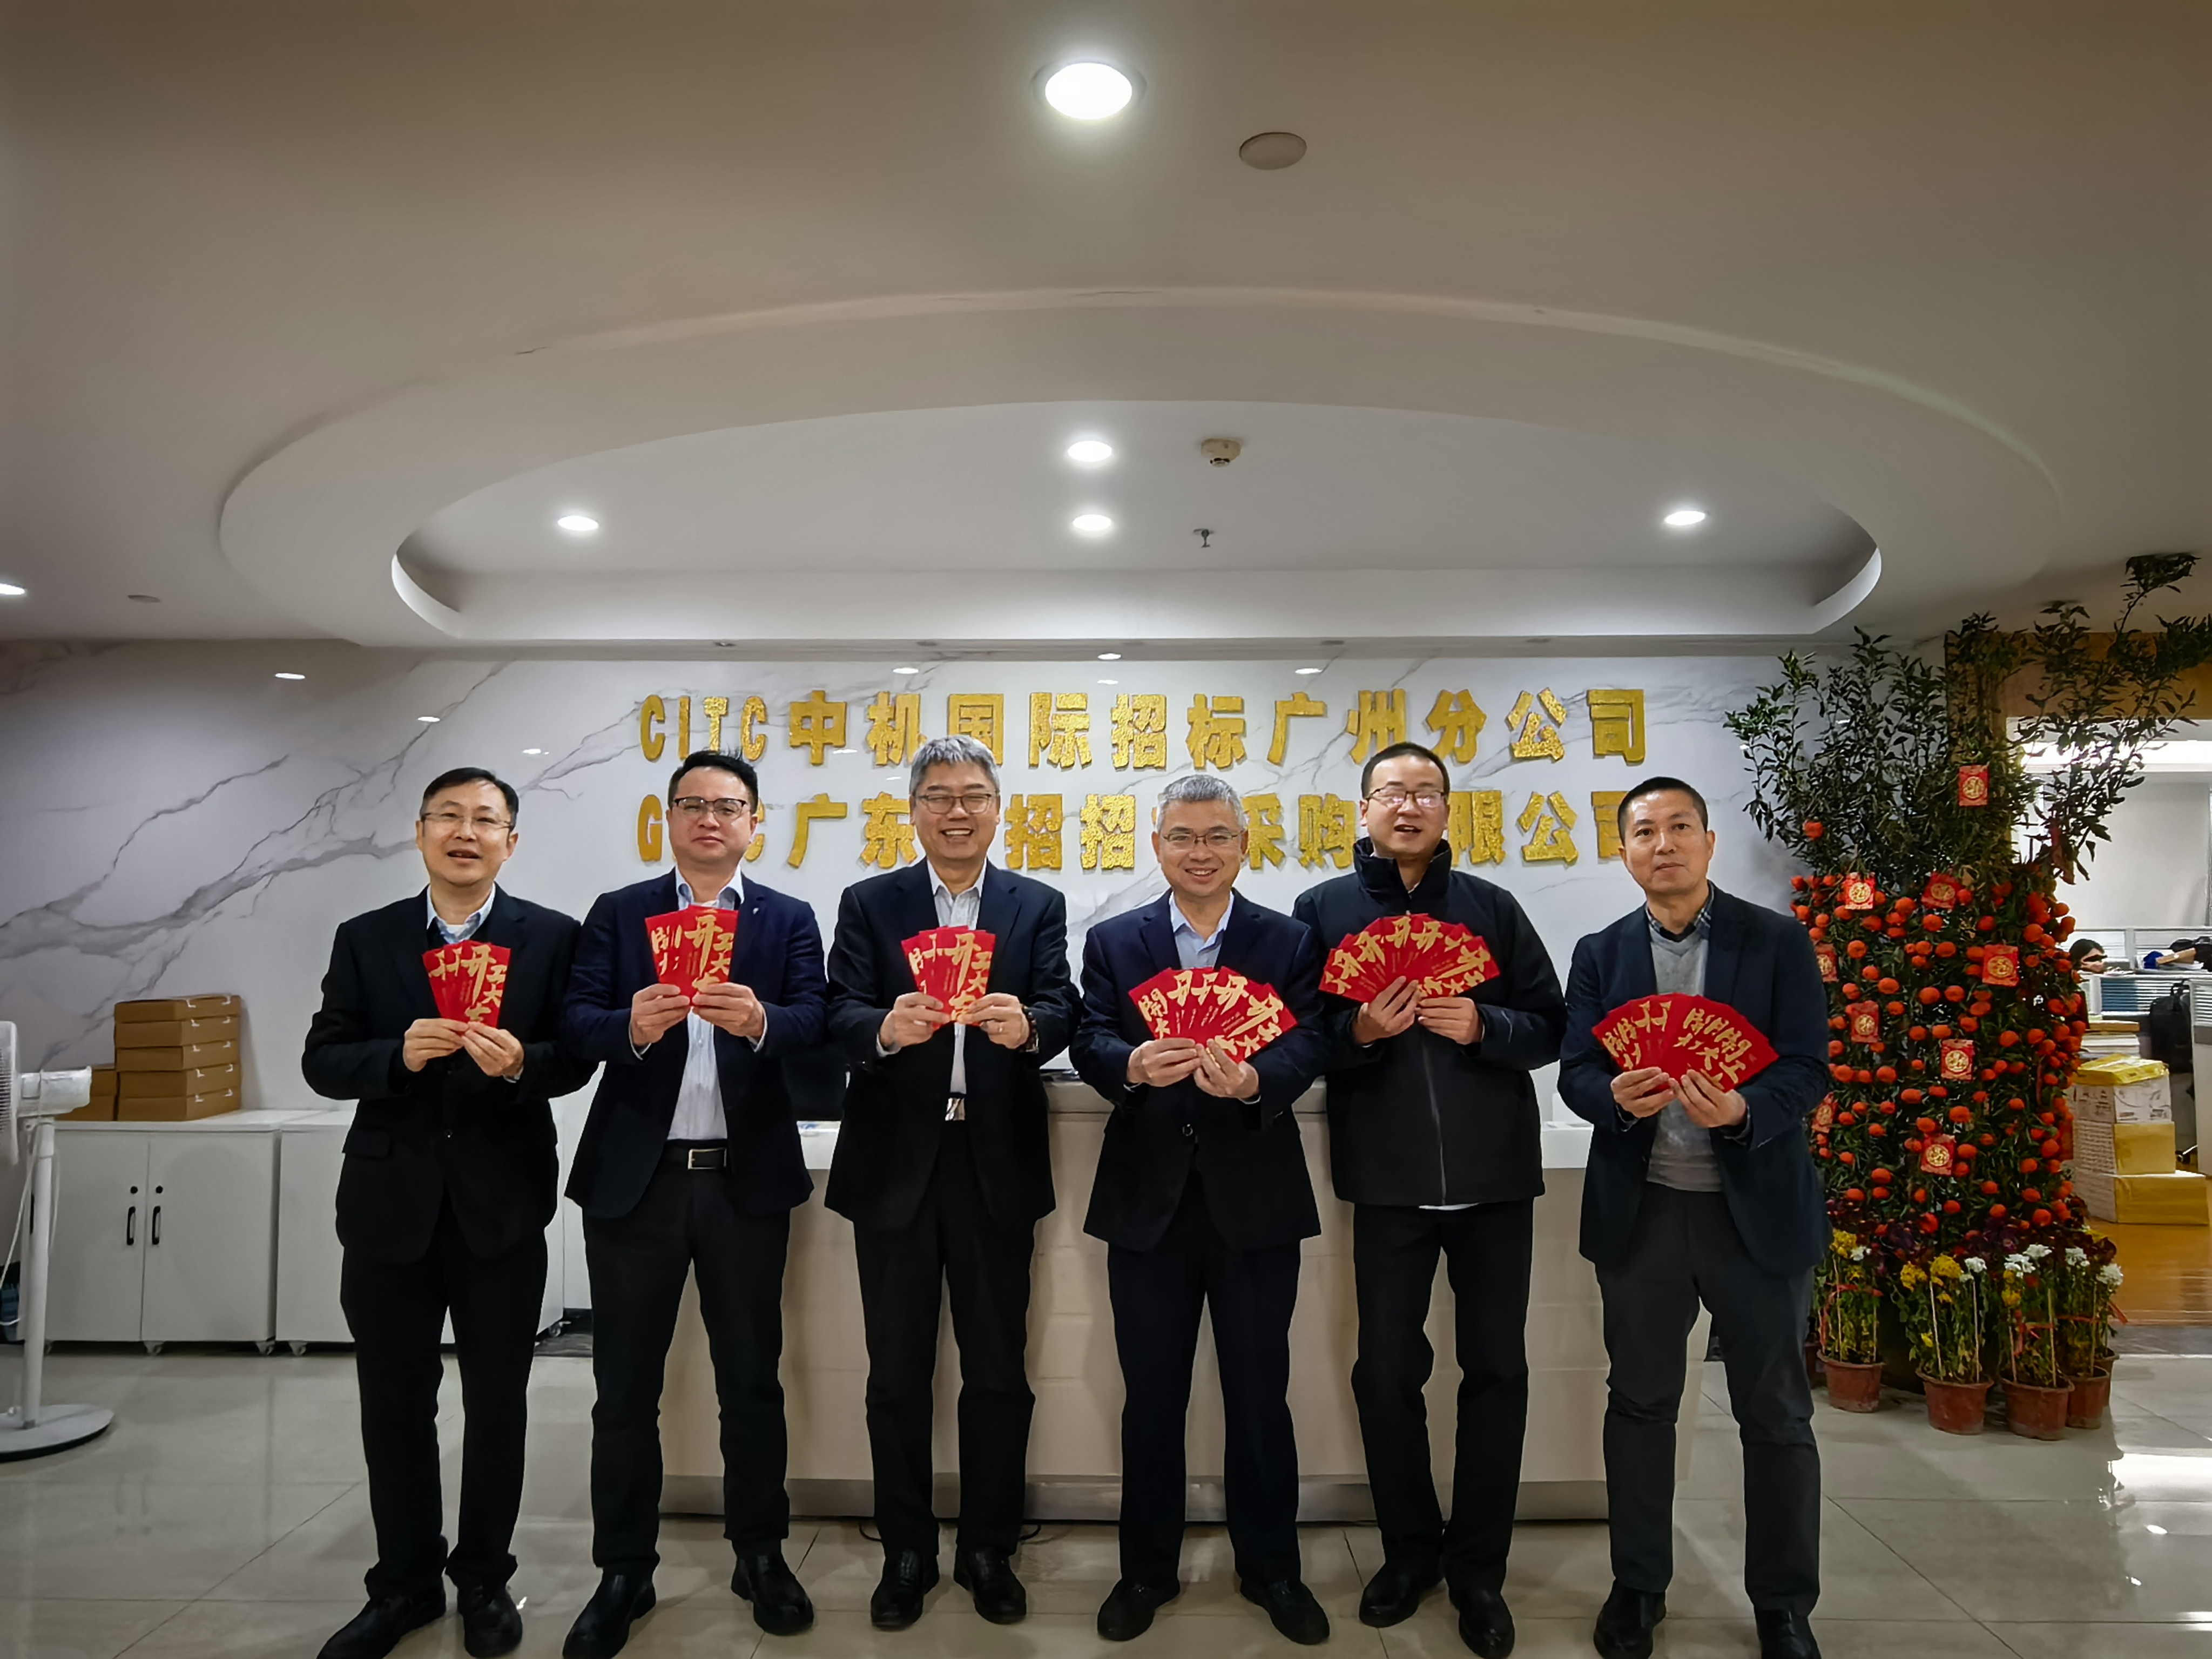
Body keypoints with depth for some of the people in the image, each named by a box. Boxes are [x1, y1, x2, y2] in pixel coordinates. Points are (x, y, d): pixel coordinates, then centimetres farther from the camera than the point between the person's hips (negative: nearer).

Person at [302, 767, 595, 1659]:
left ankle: (484, 1578, 30)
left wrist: (520, 1062, -24)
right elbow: (322, 1061, 1)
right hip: (390, 1201, 2)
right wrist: (398, 1054, -18)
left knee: (497, 1401, 10)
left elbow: (576, 1058, -3)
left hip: (502, 1202, -2)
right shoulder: (364, 939, 5)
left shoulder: (552, 937, -1)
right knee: (393, 1403, 12)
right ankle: (405, 1582, 32)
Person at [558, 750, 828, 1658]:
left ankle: (761, 1554, 27)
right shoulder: (616, 913, 6)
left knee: (750, 1377, 11)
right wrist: (632, 1025, -28)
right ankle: (623, 1571, 24)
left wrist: (759, 1020, -30)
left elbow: (815, 1022, -9)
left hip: (746, 1178, 0)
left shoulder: (790, 920, 5)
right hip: (634, 1175, 1)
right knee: (625, 1383, 9)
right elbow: (575, 1021, -6)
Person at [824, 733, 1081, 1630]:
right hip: (894, 1165, 0)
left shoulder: (1039, 906, 6)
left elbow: (1063, 1012, -8)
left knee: (999, 1371, 10)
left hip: (996, 1167, 0)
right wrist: (887, 1027, -30)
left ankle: (989, 1550, 29)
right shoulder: (868, 904, 4)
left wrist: (1026, 1025, -30)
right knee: (897, 1374, 11)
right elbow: (841, 1017, -8)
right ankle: (906, 1553, 29)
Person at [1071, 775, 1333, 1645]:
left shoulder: (1290, 941, 3)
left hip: (1256, 1199, -1)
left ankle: (1271, 1567, 31)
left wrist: (1254, 1079, -30)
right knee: (1151, 1396, 13)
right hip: (1147, 1198, 1)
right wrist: (1133, 1064, -27)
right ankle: (1147, 1568, 31)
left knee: (1260, 1394, 11)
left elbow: (1308, 1044, -10)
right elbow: (1089, 1042, -6)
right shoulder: (1112, 942, 6)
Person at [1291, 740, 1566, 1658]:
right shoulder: (1321, 910, 1)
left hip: (1494, 1173, 1)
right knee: (1386, 1372, 9)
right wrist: (1359, 1030, -20)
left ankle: (1479, 1566, 25)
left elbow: (1549, 1025, 3)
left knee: (1497, 1370, 8)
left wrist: (1484, 1026, -16)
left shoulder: (1492, 907, 4)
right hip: (1387, 1178, -1)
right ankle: (1410, 1549, 30)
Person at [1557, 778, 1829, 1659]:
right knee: (1640, 1399, 13)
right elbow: (1575, 1071, -1)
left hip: (1757, 1207, -1)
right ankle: (1638, 1584, 30)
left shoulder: (1780, 942, -3)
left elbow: (1808, 1067, -9)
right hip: (1641, 1210, 2)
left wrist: (1743, 1110, -29)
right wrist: (1618, 1096, -23)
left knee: (1775, 1412, 10)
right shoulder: (1599, 954, 4)